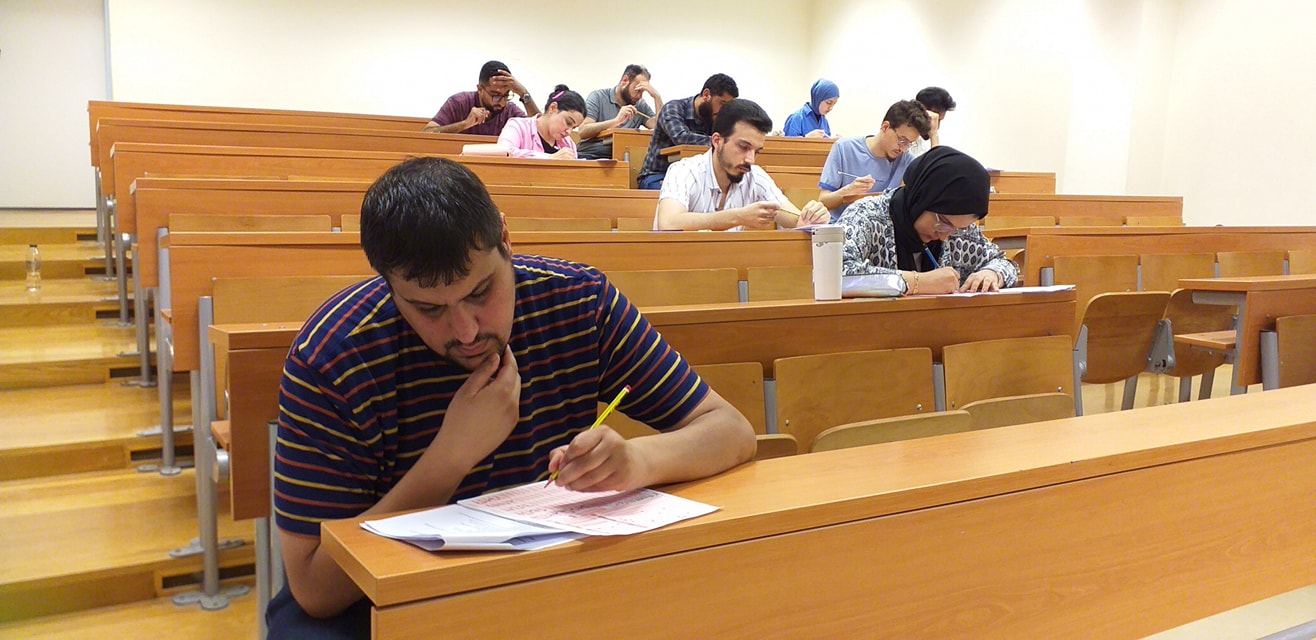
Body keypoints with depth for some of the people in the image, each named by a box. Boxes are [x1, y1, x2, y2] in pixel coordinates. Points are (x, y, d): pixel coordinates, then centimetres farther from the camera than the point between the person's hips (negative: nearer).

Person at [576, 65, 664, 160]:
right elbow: (583, 132, -13)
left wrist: (657, 97, -4)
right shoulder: (598, 97, 1)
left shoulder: (640, 105, 12)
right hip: (589, 157, -3)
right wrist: (615, 121, -23)